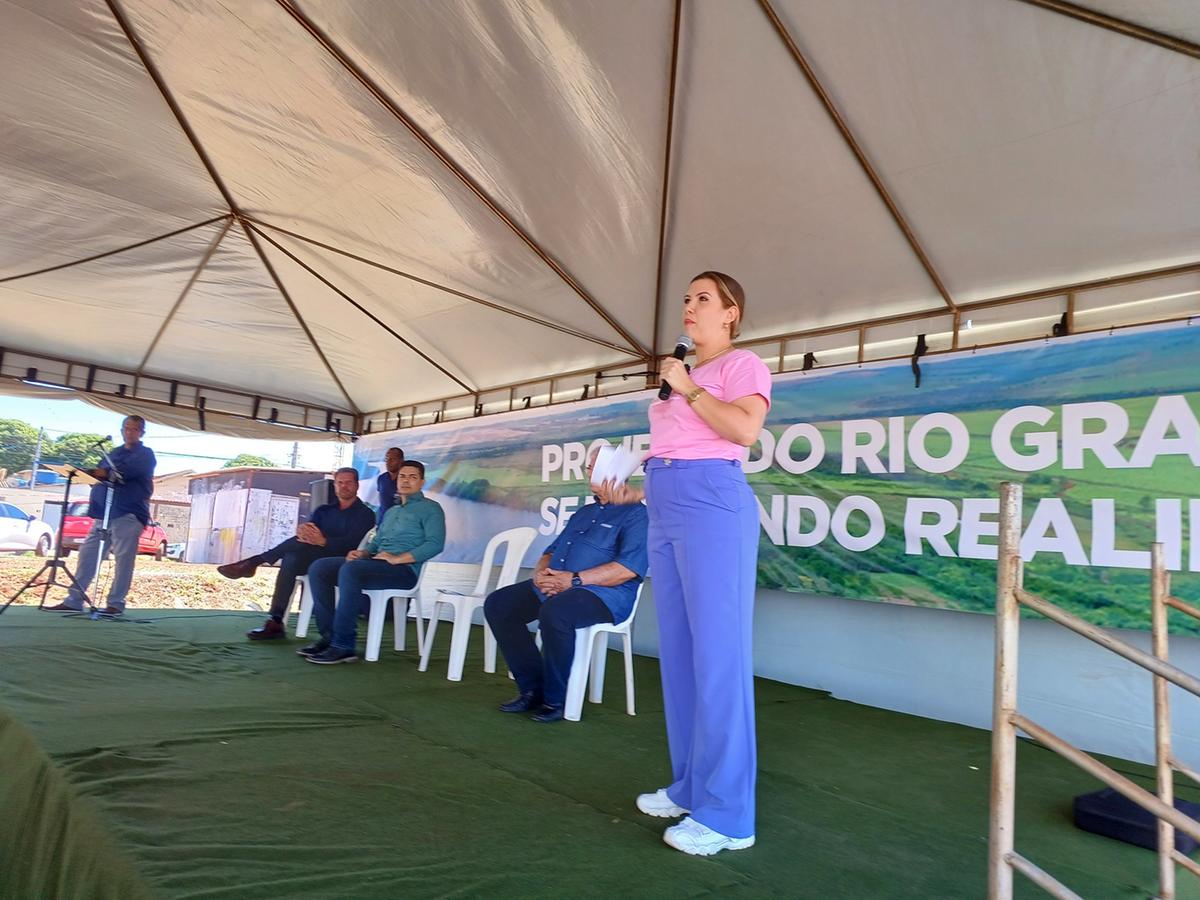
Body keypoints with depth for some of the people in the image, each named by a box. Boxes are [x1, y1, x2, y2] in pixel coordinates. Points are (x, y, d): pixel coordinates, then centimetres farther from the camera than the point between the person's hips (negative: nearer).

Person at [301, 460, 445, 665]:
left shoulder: (430, 508, 3)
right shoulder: (391, 511, 29)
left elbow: (435, 544, -12)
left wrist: (397, 558, -19)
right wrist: (362, 553, 2)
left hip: (404, 569, -8)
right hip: (376, 563, 8)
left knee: (350, 570, -33)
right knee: (319, 568, -7)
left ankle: (343, 645, -29)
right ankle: (330, 635, -11)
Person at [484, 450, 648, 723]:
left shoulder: (636, 513, -3)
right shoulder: (584, 512, 24)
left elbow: (630, 568, -17)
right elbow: (552, 551, 24)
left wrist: (575, 579, -20)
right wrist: (541, 572, -1)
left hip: (604, 592, -9)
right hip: (553, 587, 9)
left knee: (554, 612, -37)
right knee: (498, 603, -5)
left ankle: (555, 699, -15)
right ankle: (532, 689, -2)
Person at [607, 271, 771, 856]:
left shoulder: (742, 365, 2)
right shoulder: (680, 373, 24)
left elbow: (745, 429, -17)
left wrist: (688, 388, -8)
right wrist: (635, 493, 15)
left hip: (712, 504, -8)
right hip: (666, 512, 9)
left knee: (717, 652, -6)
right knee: (678, 651, 10)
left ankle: (726, 815, 3)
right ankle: (689, 788, 22)